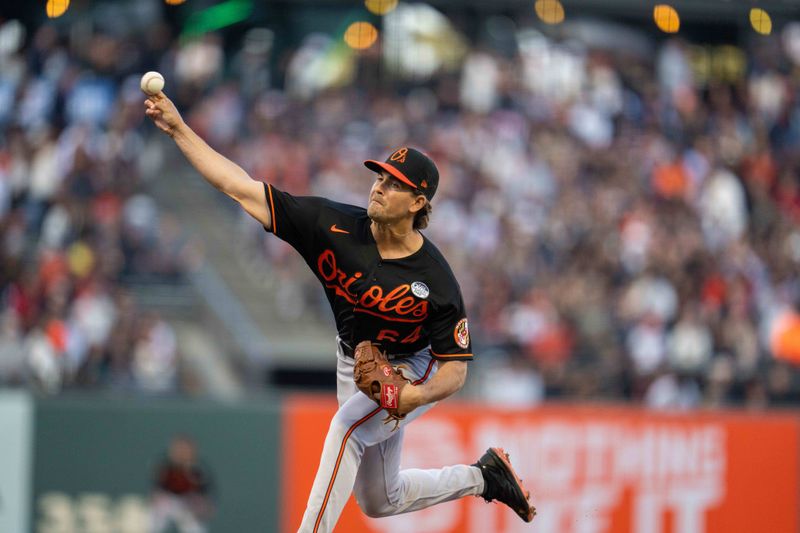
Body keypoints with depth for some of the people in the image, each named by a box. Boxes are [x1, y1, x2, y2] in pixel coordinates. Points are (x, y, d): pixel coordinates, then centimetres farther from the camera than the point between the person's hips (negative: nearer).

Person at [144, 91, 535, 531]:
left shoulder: (434, 280, -29)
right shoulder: (336, 227, -23)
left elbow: (455, 367, -21)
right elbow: (242, 189, -26)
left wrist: (419, 396, -42)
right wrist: (178, 129, -33)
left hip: (414, 370, -5)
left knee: (347, 426, -35)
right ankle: (482, 477, 39)